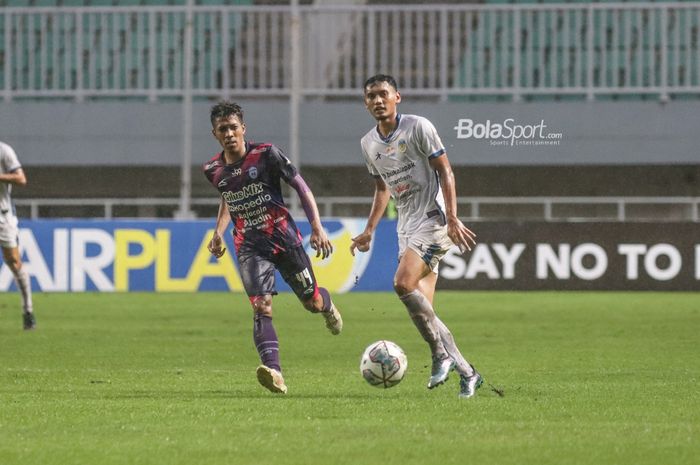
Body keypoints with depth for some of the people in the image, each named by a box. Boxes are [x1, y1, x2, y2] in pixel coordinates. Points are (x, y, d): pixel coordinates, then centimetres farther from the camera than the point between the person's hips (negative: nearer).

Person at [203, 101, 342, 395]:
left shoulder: (266, 154, -11)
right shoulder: (214, 170, 2)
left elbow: (301, 187, -7)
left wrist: (317, 227, -14)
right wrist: (219, 232, 11)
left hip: (283, 237, -1)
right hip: (249, 246, 1)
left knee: (312, 302, 9)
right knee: (261, 305, -21)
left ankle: (327, 305, 50)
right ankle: (273, 371, -35)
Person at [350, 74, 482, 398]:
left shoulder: (418, 127, -8)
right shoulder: (368, 144, 12)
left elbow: (444, 171, -9)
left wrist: (452, 219, -17)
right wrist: (369, 232, 18)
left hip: (433, 218, -7)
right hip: (407, 226, 7)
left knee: (403, 284, -26)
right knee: (422, 309, 1)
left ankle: (441, 354, -14)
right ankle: (466, 373, 9)